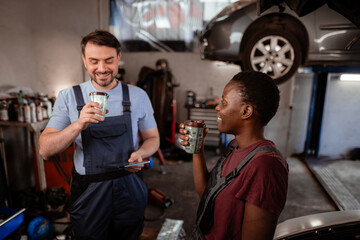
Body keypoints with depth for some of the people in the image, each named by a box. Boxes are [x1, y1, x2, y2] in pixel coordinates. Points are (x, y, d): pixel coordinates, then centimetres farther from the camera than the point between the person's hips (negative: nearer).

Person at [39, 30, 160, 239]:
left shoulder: (138, 96, -3)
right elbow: (46, 150, -9)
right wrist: (79, 124, -26)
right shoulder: (69, 97, -4)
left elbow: (153, 138, 5)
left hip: (129, 190, 1)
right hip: (88, 192, 0)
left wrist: (140, 154, -17)